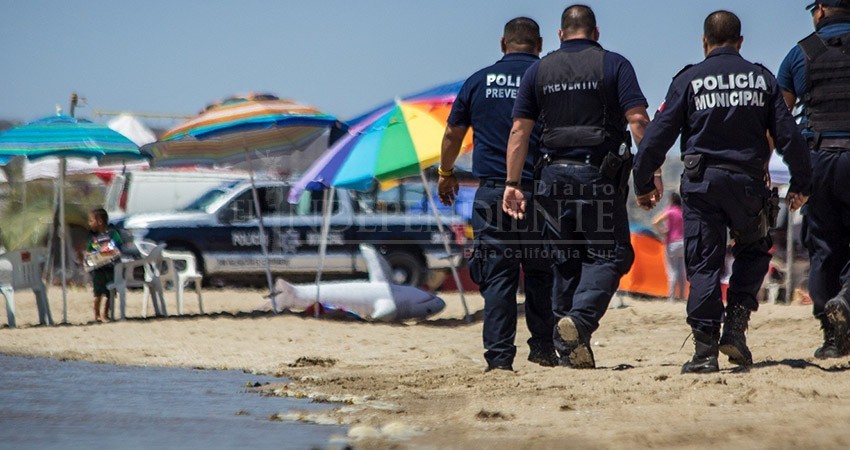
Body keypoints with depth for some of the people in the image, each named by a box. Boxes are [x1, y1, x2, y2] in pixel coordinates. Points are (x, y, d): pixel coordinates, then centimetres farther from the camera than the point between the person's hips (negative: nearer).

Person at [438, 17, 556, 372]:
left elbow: (453, 134, 15)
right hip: (539, 192, -1)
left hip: (492, 192, 1)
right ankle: (543, 347, 13)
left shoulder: (479, 81, 6)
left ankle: (499, 354, -4)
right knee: (540, 273, 11)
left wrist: (446, 174, 30)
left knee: (498, 275, 1)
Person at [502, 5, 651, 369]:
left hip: (555, 175, 3)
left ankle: (568, 350, 9)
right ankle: (580, 320, -24)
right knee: (608, 254, 0)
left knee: (565, 261, 11)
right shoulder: (613, 65, 1)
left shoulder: (538, 70, 10)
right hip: (600, 175, -3)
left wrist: (513, 184, 7)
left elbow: (519, 131, 6)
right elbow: (637, 120, -10)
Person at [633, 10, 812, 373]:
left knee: (704, 265, 1)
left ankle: (705, 350, -5)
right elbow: (788, 135, 5)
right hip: (748, 183, 1)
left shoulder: (689, 80, 1)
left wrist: (643, 184, 8)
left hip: (702, 182, -1)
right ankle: (735, 326, 5)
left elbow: (658, 136, -2)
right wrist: (801, 184, 15)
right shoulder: (762, 79, 6)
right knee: (753, 251, 21)